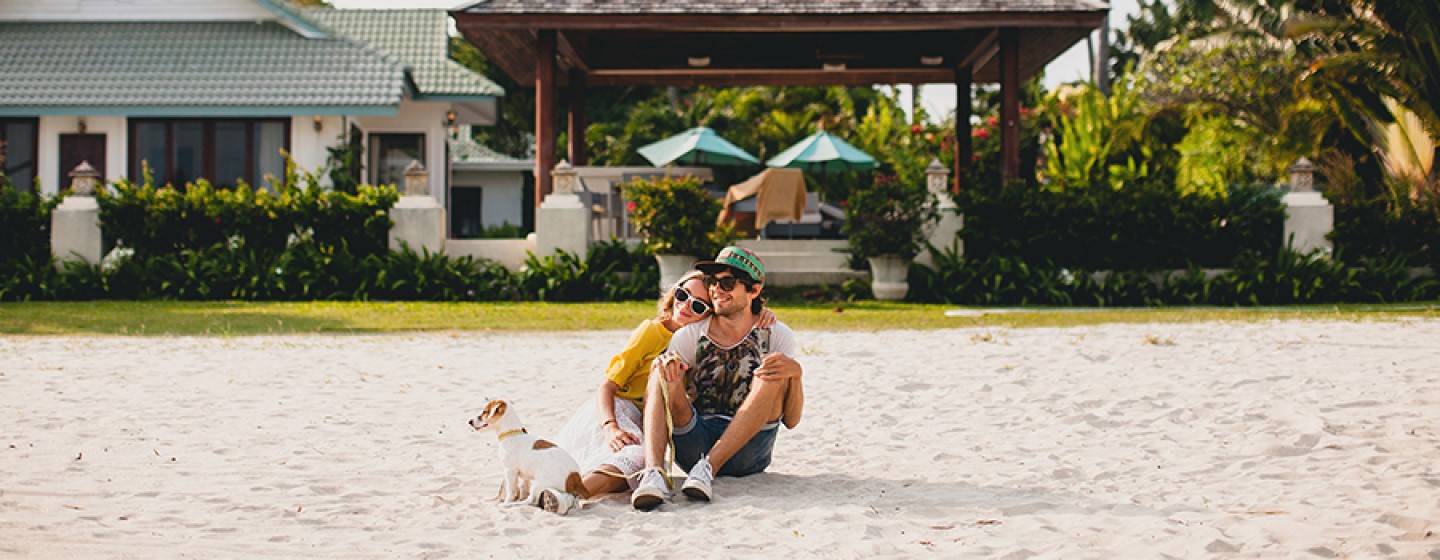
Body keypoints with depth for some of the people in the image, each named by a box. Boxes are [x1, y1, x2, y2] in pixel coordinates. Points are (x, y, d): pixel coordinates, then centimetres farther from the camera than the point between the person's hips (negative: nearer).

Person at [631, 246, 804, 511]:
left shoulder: (776, 335, 4)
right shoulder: (690, 336, 7)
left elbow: (791, 420, -2)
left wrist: (795, 372, -21)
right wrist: (670, 375, -24)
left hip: (747, 450, -1)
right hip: (696, 446, 1)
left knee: (774, 373, -21)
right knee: (661, 369, -16)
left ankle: (708, 468, -31)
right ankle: (653, 472, -40)